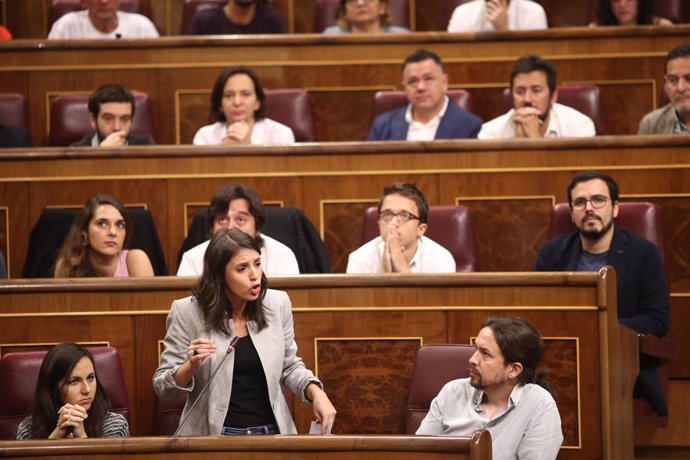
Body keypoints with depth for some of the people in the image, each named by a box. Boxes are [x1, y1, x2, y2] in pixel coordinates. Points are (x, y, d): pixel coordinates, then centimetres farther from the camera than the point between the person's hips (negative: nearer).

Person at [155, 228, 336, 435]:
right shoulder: (188, 313, -5)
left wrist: (316, 392, 2)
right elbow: (162, 386, 0)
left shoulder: (277, 304, 5)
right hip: (212, 439, -3)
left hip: (272, 432, 3)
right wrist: (190, 367, -19)